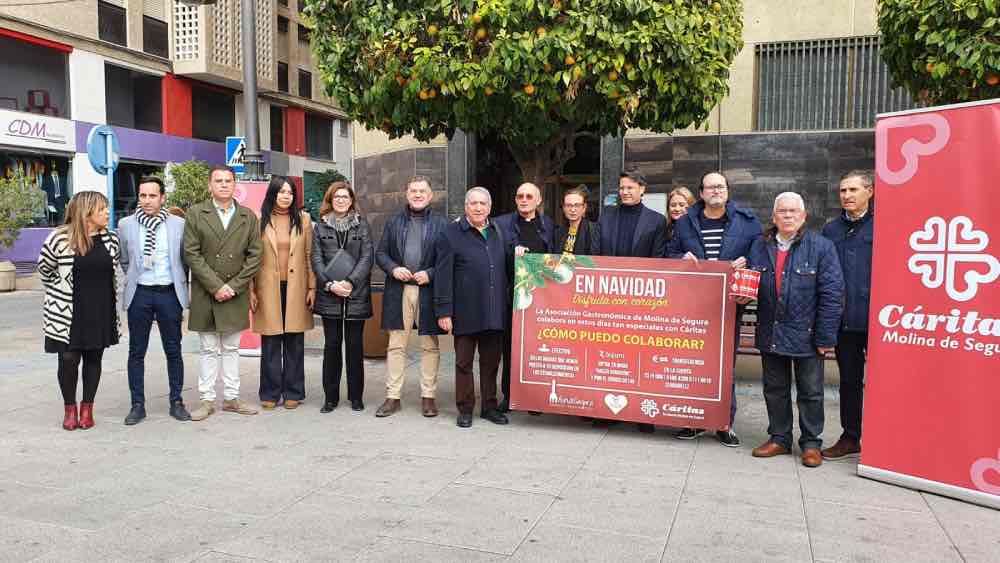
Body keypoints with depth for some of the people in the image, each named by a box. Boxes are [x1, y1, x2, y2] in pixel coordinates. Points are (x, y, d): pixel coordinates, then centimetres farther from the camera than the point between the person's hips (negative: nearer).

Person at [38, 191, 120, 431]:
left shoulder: (111, 239, 1)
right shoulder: (58, 239, -12)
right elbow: (44, 270, 3)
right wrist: (61, 292, 8)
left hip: (100, 312, 3)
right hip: (67, 312, -3)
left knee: (93, 359, 9)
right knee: (69, 360, 1)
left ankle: (87, 408, 22)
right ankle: (69, 409, 19)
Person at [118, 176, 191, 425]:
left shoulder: (178, 224, 1)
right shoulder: (126, 225, 3)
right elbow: (124, 261, 14)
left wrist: (181, 287, 8)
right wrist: (136, 279, 11)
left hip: (169, 293, -1)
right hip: (139, 293, 1)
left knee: (174, 351, 6)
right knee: (136, 352, 5)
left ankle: (176, 402, 17)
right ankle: (138, 404, 15)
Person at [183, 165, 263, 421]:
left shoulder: (249, 217, 6)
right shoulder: (195, 213, 1)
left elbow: (255, 256, 2)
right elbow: (191, 254, -5)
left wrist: (234, 286, -8)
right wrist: (216, 286, -12)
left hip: (236, 294, 2)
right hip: (205, 293, -1)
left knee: (231, 348, 10)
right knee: (209, 350, 5)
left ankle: (231, 398, 18)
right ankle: (207, 400, 13)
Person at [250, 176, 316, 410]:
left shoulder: (303, 219, 6)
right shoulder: (260, 221, 2)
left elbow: (309, 256, 6)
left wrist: (312, 287, 1)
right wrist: (251, 290, -3)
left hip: (296, 289, 1)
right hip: (268, 288, -1)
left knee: (294, 343, 5)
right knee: (270, 343, 3)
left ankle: (293, 393, 14)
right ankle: (270, 393, 14)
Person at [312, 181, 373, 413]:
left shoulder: (362, 225, 8)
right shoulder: (320, 228, 10)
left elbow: (367, 257, -1)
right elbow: (316, 259, 3)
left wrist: (350, 282, -13)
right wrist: (330, 284, -11)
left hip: (356, 295, -1)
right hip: (329, 295, 1)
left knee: (355, 345, 4)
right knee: (331, 345, 3)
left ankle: (356, 396, 14)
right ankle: (331, 396, 13)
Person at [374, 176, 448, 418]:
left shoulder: (441, 223, 3)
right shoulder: (394, 222, 11)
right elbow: (380, 253, 12)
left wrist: (430, 273, -12)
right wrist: (393, 269, -7)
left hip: (429, 291, -2)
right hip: (399, 291, 2)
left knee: (430, 346, 5)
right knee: (396, 346, 5)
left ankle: (428, 397, 15)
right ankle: (392, 397, 13)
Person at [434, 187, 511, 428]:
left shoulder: (498, 233, 13)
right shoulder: (451, 234, -3)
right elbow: (443, 275, -8)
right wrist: (444, 311, -11)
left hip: (495, 313, 4)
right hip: (465, 313, -4)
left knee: (491, 362, 12)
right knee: (464, 362, 6)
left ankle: (490, 406, 24)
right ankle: (465, 409, 17)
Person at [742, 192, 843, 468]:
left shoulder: (821, 247, -7)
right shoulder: (760, 246, 5)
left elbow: (832, 294, -10)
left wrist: (825, 337, -13)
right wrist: (742, 294, -8)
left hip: (806, 334, -4)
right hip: (770, 333, 4)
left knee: (810, 392, 9)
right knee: (775, 390, 14)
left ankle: (811, 443, 23)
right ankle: (779, 438, 28)